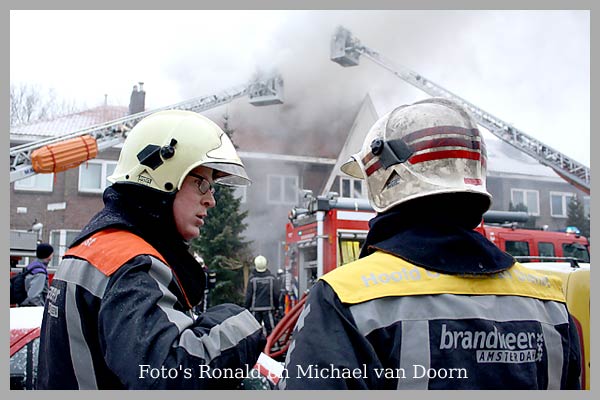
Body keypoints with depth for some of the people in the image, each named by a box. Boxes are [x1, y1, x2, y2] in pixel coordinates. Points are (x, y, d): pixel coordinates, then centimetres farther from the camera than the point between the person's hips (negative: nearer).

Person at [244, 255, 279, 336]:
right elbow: (276, 294, 1)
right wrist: (276, 306, 13)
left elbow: (248, 295, -4)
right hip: (268, 308, 1)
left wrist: (246, 307, 7)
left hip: (255, 309, -1)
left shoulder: (252, 279, -8)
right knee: (270, 329, 4)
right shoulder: (272, 278, -3)